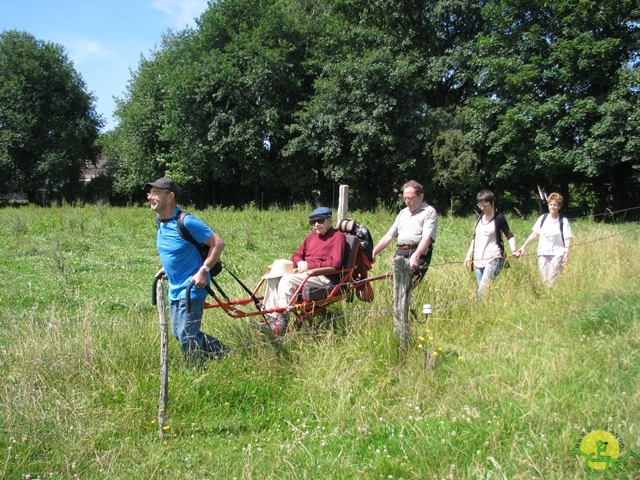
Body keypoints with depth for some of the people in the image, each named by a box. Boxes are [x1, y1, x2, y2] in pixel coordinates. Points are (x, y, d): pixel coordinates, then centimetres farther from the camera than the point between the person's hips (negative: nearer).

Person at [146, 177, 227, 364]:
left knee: (186, 335, -6)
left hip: (192, 288, -9)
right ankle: (221, 351, 30)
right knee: (178, 333, 15)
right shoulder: (161, 222, 5)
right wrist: (166, 268, 11)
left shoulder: (186, 222, -20)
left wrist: (203, 271, -21)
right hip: (174, 289, 9)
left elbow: (218, 243, -19)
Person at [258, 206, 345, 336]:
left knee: (287, 279, -28)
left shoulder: (337, 236, -3)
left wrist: (310, 265, -14)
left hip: (323, 278, -8)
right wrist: (299, 262, -4)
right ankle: (272, 319, -15)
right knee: (273, 278, -12)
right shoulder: (312, 236, 19)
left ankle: (282, 321, -29)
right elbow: (297, 254, 22)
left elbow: (336, 262, -15)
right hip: (304, 272, 8)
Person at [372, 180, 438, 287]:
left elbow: (427, 238, -12)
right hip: (399, 253, 6)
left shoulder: (429, 212, 3)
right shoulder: (403, 212, 24)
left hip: (419, 254, -6)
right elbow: (389, 236, 24)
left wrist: (415, 256, -27)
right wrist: (373, 252, 15)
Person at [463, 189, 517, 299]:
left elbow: (510, 236, -1)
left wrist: (513, 250, -19)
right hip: (478, 260, 6)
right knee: (481, 289, 4)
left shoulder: (499, 218, -3)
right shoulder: (480, 217, 14)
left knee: (482, 290, -20)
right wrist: (469, 255, 18)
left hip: (493, 258, -6)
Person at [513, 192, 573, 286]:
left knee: (552, 280, -14)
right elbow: (535, 234, 12)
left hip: (557, 254, -3)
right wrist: (523, 246, 7)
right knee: (544, 279, -2)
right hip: (543, 254, 3)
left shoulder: (563, 221, -1)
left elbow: (567, 239, -4)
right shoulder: (543, 218, 8)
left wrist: (567, 254, -16)